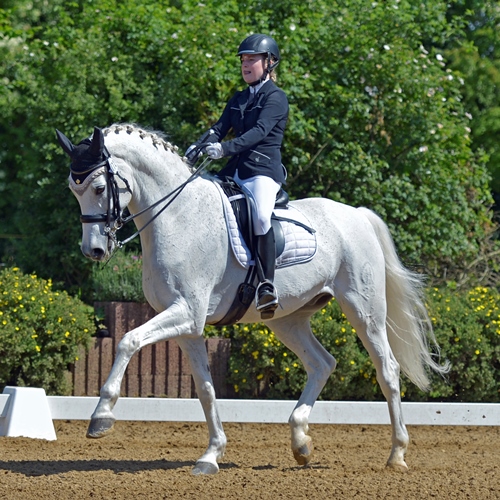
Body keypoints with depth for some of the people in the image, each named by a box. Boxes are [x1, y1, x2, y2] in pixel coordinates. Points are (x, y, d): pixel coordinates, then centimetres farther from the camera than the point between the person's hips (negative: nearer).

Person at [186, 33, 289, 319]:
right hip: (235, 170, 8)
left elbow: (260, 131, -16)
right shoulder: (239, 100, 21)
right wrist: (198, 148, -10)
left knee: (260, 216, -32)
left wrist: (226, 149, -29)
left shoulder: (276, 98, -2)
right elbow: (220, 128, 11)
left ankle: (268, 283, -34)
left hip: (264, 169, -8)